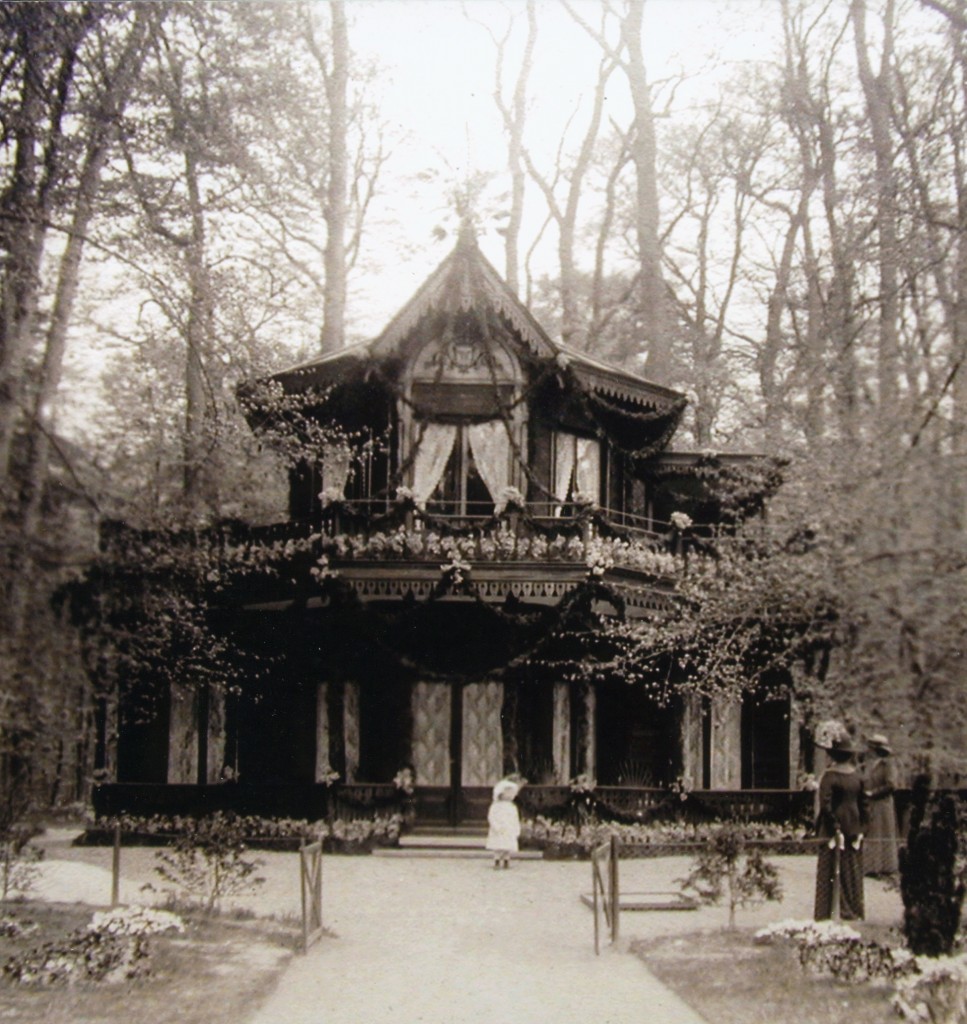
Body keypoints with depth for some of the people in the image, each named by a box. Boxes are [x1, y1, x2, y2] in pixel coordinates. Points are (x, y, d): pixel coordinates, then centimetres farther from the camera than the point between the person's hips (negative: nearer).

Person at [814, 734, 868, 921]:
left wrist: (834, 828, -11)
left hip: (834, 828, -4)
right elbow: (863, 803, 5)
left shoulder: (829, 776, -13)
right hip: (853, 827, 4)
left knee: (830, 871, 2)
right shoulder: (857, 776, 2)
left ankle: (826, 912, 3)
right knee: (852, 871, 12)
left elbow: (826, 805, -18)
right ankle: (853, 911, 16)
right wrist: (861, 827, 10)